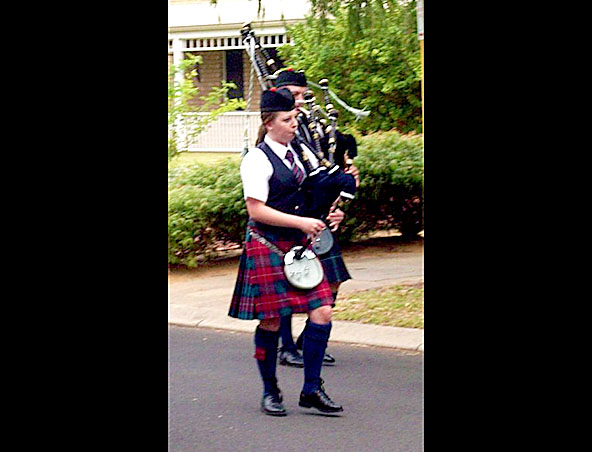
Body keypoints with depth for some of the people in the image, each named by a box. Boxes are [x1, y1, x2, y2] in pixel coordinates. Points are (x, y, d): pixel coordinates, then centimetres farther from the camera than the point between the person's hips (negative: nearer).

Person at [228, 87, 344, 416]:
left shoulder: (295, 154, 14)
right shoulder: (257, 159, -10)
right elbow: (257, 210, -15)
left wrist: (322, 217, 6)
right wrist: (301, 222, -18)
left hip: (299, 244, 7)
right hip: (267, 246, -7)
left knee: (323, 312, -3)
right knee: (271, 321, 1)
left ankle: (312, 389, 6)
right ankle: (270, 391, 18)